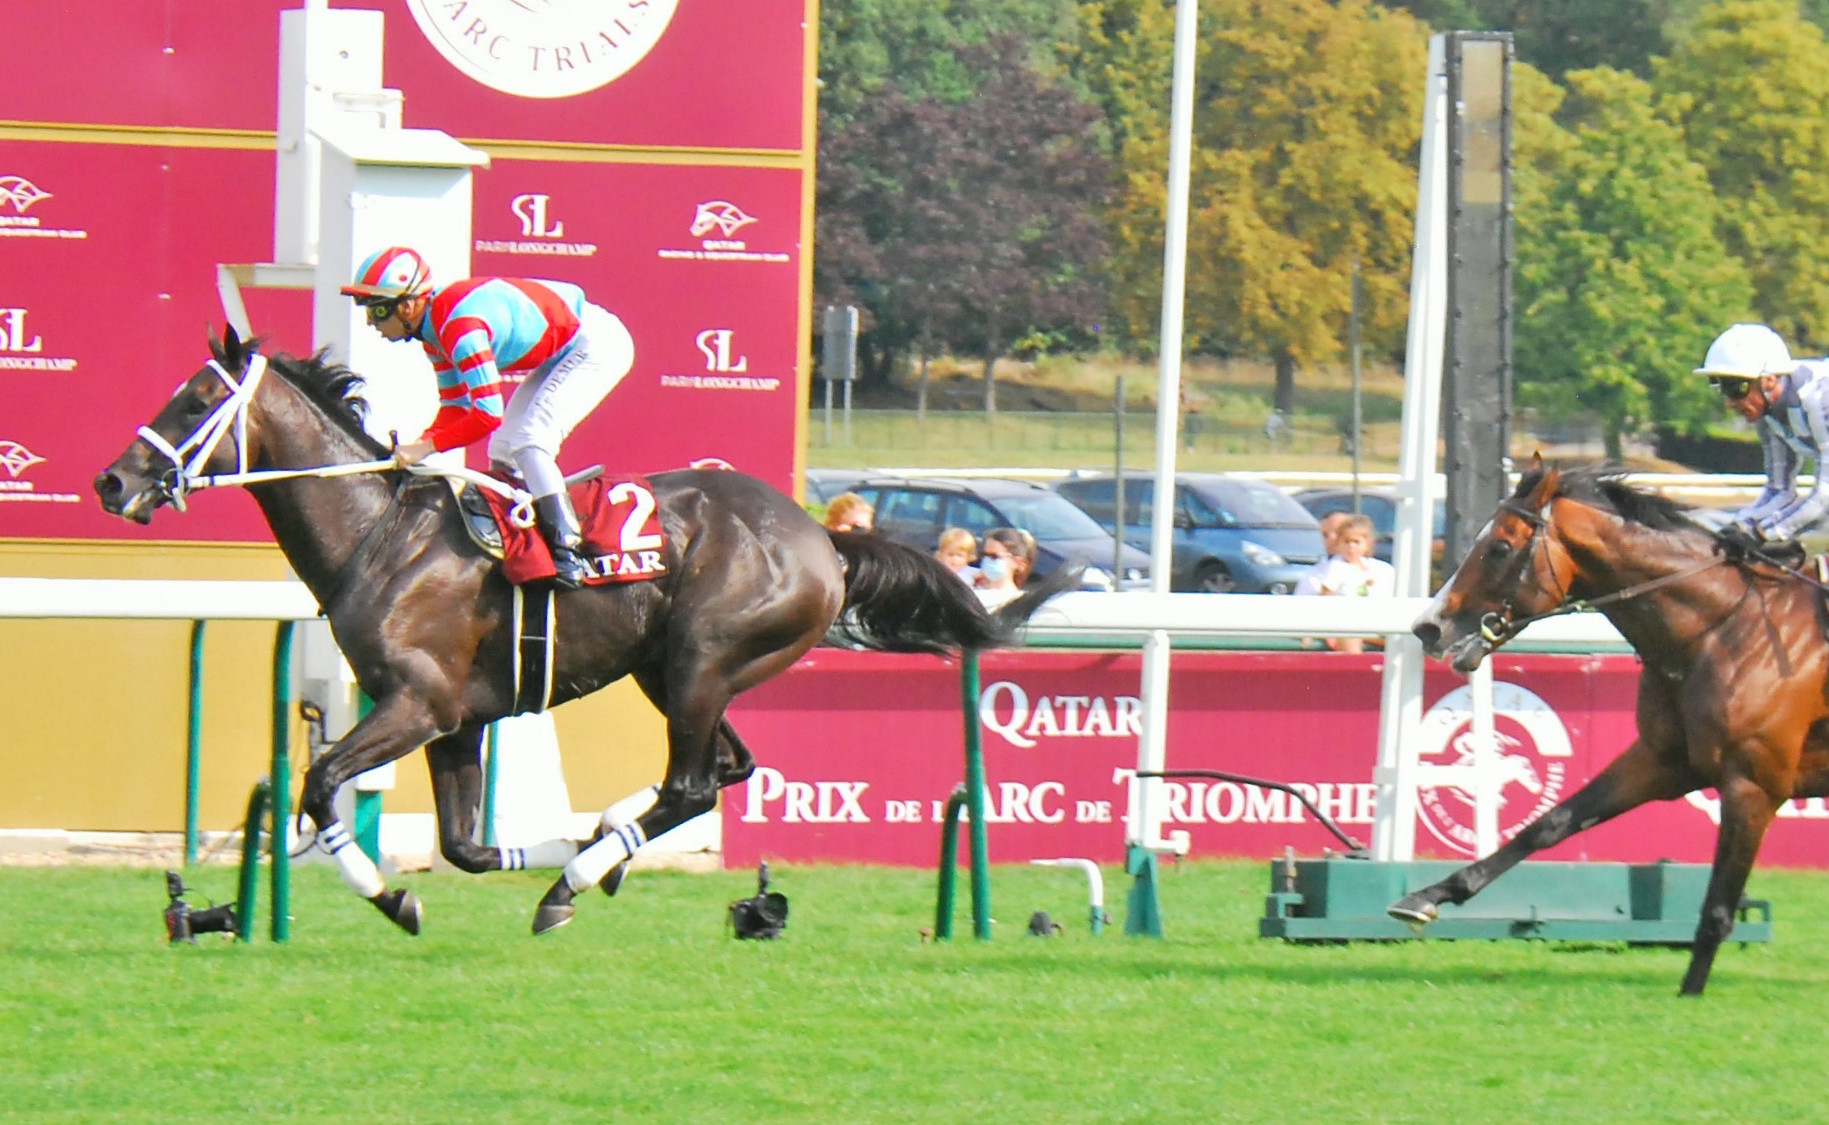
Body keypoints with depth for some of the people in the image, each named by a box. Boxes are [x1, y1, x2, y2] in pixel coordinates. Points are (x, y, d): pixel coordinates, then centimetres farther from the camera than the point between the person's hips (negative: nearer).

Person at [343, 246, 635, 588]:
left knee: (529, 441, -20)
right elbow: (455, 407, 6)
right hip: (561, 352, 10)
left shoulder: (462, 327, -31)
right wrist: (412, 449, -10)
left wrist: (426, 446, -30)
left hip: (596, 344, -10)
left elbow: (487, 415, -34)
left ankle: (567, 553, -20)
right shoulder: (434, 329, 1)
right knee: (504, 448, 10)